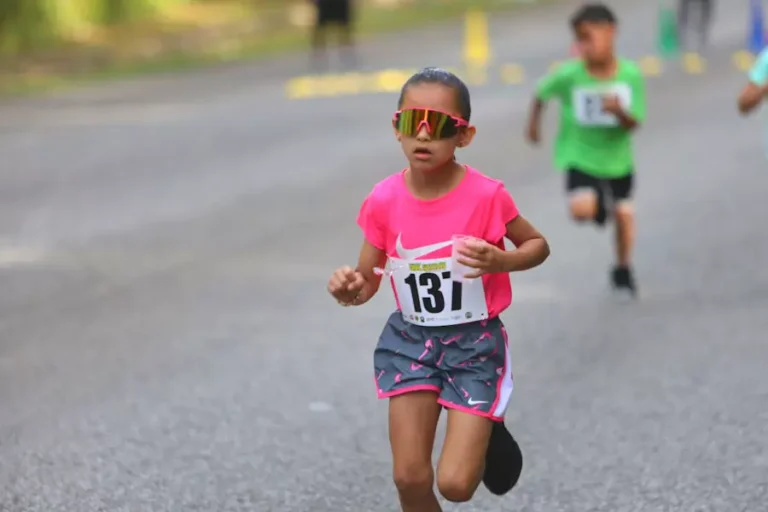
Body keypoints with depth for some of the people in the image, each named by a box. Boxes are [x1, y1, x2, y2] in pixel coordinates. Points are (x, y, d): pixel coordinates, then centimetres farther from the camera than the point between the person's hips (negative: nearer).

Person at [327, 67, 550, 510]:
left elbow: (538, 246, -2)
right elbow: (367, 282, -1)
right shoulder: (384, 201, -11)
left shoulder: (486, 195, -19)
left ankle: (488, 436, 28)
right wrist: (348, 290, -25)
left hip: (474, 341, -2)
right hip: (412, 339, 3)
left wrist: (500, 262, -23)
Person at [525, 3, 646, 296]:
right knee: (583, 210, -23)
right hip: (580, 157, -2)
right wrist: (533, 123, 11)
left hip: (617, 159, 2)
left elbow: (634, 124, -15)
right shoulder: (569, 75, -21)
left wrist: (620, 111, -35)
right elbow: (542, 93, -1)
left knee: (624, 214, 13)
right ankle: (595, 202, 16)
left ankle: (623, 269, 39)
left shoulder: (630, 74, -17)